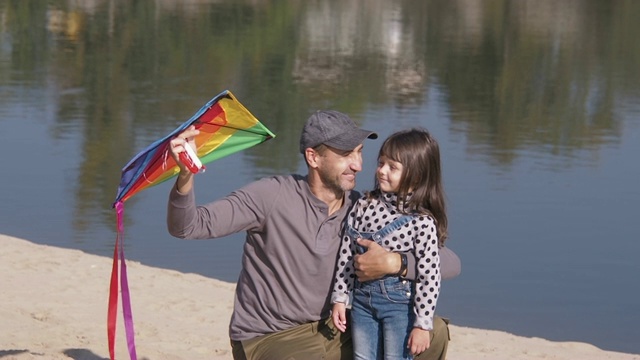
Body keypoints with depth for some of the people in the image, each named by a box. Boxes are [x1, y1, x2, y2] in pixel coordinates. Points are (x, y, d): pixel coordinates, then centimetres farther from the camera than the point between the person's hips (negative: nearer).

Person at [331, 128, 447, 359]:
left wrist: (423, 323, -15)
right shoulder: (364, 205, 0)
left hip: (400, 302, -5)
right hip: (363, 296, 5)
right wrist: (340, 298, 5)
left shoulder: (422, 221, -15)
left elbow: (429, 275, -15)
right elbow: (347, 254, 5)